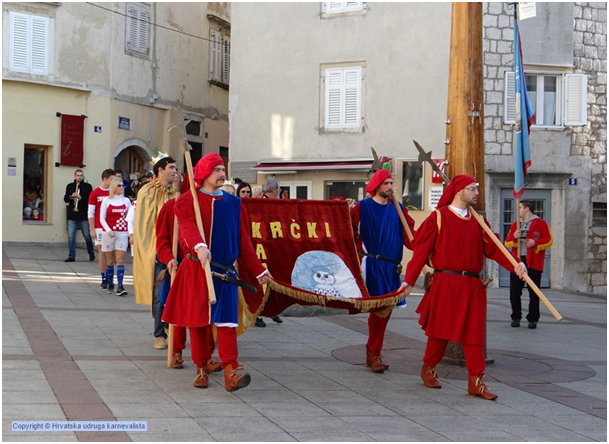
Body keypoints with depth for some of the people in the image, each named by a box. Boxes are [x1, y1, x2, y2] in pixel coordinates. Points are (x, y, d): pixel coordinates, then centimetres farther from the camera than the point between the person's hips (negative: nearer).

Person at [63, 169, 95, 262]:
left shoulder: (88, 186, 3)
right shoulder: (70, 186, 11)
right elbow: (65, 199, 7)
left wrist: (81, 198, -19)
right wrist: (71, 197, -13)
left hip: (84, 216, -2)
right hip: (72, 216, 2)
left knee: (87, 235, 4)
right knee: (71, 236, -2)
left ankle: (91, 253, 24)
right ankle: (71, 256, 3)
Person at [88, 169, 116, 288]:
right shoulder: (95, 193, 0)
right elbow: (90, 213, 1)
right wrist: (92, 230, -5)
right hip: (100, 228, -2)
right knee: (102, 252, 0)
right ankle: (104, 278, 5)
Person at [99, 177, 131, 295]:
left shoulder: (126, 201, 8)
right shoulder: (106, 200, 3)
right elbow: (102, 218, -1)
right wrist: (108, 230, -15)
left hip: (122, 233, 1)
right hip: (109, 233, -1)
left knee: (120, 260, -9)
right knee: (110, 260, 6)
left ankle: (120, 286, -14)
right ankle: (110, 285, 18)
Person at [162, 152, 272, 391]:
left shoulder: (234, 203, 11)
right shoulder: (187, 201, 0)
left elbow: (243, 240, 15)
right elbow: (188, 227, -20)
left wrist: (258, 270, 14)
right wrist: (199, 246, -41)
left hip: (225, 270, 2)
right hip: (195, 270, -2)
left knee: (226, 320, -8)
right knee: (197, 319, 4)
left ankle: (231, 372, -14)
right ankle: (201, 369, 16)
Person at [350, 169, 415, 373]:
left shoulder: (398, 209, 13)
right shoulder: (362, 207, 0)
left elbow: (409, 236, 6)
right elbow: (350, 234, 0)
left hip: (392, 266, 5)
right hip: (373, 264, -5)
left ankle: (373, 353, 17)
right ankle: (374, 354, 1)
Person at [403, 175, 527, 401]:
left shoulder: (478, 221, 13)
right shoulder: (439, 217, -3)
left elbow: (492, 248, 8)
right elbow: (422, 249, -5)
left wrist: (514, 265, -8)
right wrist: (410, 279, -10)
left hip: (472, 285, 5)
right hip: (445, 283, -5)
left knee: (474, 332, 2)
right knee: (441, 329, 4)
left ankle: (476, 382, 5)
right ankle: (428, 369, 26)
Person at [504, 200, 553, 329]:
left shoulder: (541, 224, 4)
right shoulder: (515, 225, 18)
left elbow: (549, 240, -2)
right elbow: (507, 242, 15)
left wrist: (535, 243, -15)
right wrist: (514, 237, -6)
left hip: (534, 263, -4)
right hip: (517, 261, 4)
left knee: (534, 293, -1)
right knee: (514, 292, 2)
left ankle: (532, 319, 6)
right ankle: (516, 317, 12)